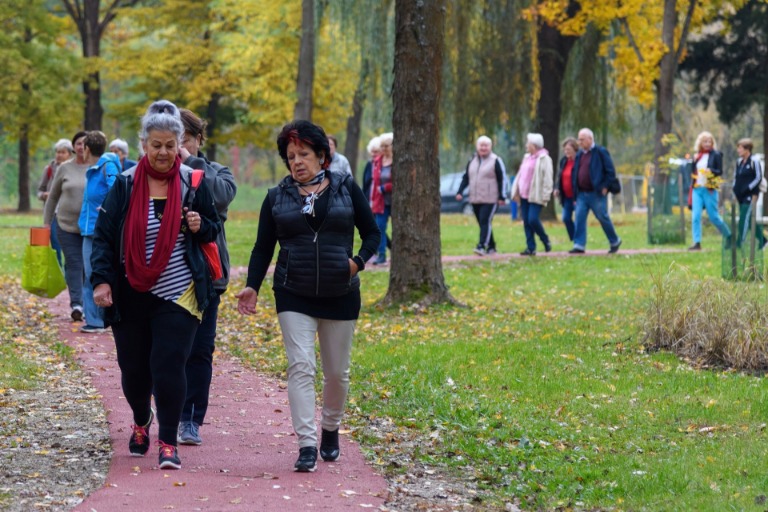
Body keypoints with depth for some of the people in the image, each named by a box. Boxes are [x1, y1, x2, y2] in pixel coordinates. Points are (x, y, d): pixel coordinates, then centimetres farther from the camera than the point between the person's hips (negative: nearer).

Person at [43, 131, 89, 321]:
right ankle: (76, 304, -5)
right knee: (73, 263, -3)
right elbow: (53, 196, 12)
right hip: (66, 224, 0)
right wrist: (46, 222, 10)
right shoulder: (65, 168, 4)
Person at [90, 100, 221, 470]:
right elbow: (104, 236, 0)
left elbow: (213, 229, 12)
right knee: (133, 368, 10)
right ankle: (141, 422, 40)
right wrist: (102, 280, -10)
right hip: (130, 297, 1)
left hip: (177, 294, -1)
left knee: (168, 366, -12)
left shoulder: (193, 182, 1)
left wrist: (200, 227, -11)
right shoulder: (125, 184, -2)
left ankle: (168, 442, -1)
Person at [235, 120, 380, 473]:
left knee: (336, 371, 10)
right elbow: (263, 247, 7)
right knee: (300, 367, -13)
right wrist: (252, 286, -6)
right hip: (294, 297, 0)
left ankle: (330, 430, 34)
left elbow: (371, 233, 8)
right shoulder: (277, 197, 6)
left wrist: (359, 261, -11)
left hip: (340, 297, 1)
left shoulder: (346, 189, 3)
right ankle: (306, 446, -16)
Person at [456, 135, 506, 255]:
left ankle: (482, 246, -23)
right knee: (482, 223, 7)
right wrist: (460, 192, 3)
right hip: (475, 199, 6)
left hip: (490, 199, -6)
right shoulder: (472, 161, 13)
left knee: (485, 221, -16)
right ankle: (491, 247, 16)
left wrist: (501, 197, -9)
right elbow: (466, 178, 16)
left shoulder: (495, 161, -2)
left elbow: (502, 179, -4)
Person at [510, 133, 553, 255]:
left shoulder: (544, 159, -7)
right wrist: (516, 191, 16)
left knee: (533, 219, -16)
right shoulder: (527, 158, 18)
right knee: (526, 222, 4)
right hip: (524, 195, 8)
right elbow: (520, 175, 21)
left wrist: (545, 195, -17)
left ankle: (545, 241, 5)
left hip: (536, 196, -8)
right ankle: (530, 248, 6)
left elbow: (547, 178, -12)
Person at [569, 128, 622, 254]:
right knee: (579, 218, -4)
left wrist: (605, 186, -13)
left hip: (597, 193, -6)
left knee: (603, 218, 4)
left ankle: (615, 242, 22)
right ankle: (579, 246, -5)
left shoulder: (601, 152, -7)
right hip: (582, 194, 6)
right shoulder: (579, 155, 13)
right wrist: (575, 190, 11)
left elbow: (610, 171, -7)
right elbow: (574, 173, 20)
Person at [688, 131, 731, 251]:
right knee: (695, 216, -6)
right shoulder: (697, 156, 13)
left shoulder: (716, 155, -2)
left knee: (713, 216, 0)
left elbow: (720, 172, -8)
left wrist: (711, 171, -25)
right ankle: (697, 242, -5)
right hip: (696, 189, 4)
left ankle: (729, 236, 21)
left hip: (709, 190, -4)